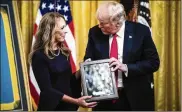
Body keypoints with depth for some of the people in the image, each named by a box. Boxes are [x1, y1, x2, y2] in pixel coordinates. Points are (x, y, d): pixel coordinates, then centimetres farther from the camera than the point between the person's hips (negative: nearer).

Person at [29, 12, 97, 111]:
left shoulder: (63, 52, 5)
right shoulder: (39, 56, -14)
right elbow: (47, 90, -19)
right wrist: (75, 101, -25)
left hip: (68, 105, 6)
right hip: (52, 106, -6)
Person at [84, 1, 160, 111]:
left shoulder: (141, 31, -9)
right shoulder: (95, 33, -2)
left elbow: (153, 62, -9)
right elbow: (88, 60, 6)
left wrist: (126, 67, -21)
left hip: (135, 97, -2)